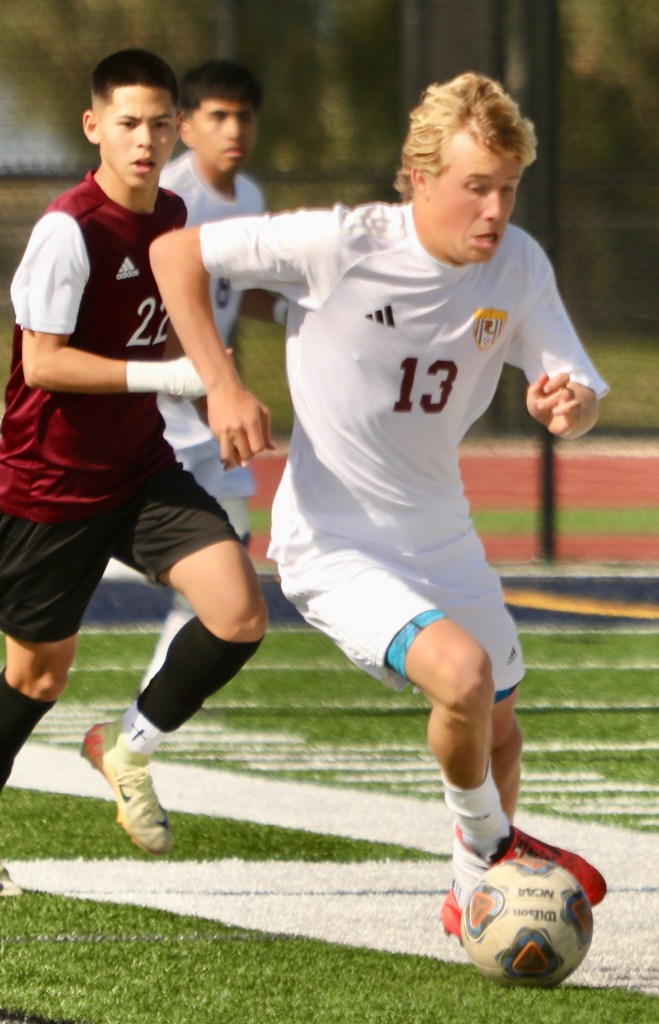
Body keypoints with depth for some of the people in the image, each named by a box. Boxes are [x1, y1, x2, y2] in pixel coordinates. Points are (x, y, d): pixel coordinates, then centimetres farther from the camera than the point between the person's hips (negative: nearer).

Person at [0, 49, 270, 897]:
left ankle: (130, 747, 12)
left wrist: (225, 387, 8)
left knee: (240, 614, -12)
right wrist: (165, 374, -26)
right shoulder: (70, 230, -20)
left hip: (142, 470, 6)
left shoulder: (173, 219, 3)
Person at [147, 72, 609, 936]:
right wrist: (220, 387, -21)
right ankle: (489, 840, 0)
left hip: (442, 539, 6)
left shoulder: (519, 265, -8)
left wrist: (569, 405, -32)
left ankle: (477, 896, 44)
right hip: (337, 548, -6)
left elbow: (580, 392, -7)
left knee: (496, 728, 16)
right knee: (462, 672, -28)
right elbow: (175, 254, -13)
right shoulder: (342, 246, -22)